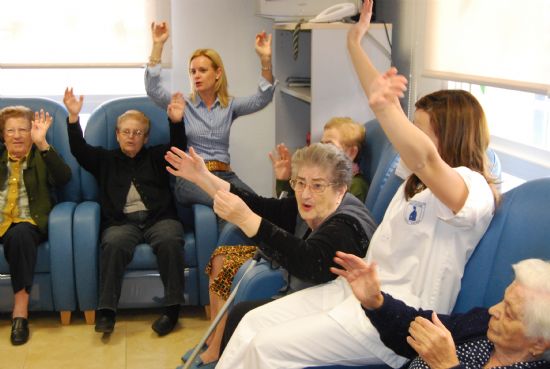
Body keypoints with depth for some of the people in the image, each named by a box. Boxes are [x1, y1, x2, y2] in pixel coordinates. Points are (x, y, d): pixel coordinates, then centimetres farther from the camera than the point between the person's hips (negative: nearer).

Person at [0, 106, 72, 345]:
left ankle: (21, 308, -32)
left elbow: (64, 178, -8)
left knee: (20, 234, -36)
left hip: (26, 223, -2)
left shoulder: (42, 158, 13)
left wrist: (42, 144, -19)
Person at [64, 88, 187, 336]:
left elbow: (177, 148, 5)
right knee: (113, 244, -34)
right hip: (122, 222, 0)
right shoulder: (105, 160, 23)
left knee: (170, 240, -33)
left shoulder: (155, 157, 23)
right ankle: (106, 310, -32)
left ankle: (172, 307, -28)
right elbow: (79, 150, 9)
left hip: (159, 218, 0)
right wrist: (73, 118, -6)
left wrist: (176, 122, -14)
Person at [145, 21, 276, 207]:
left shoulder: (229, 105, 15)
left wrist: (266, 60, -14)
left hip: (225, 175, 3)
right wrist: (158, 45, -12)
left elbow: (262, 99, 0)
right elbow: (153, 89, -5)